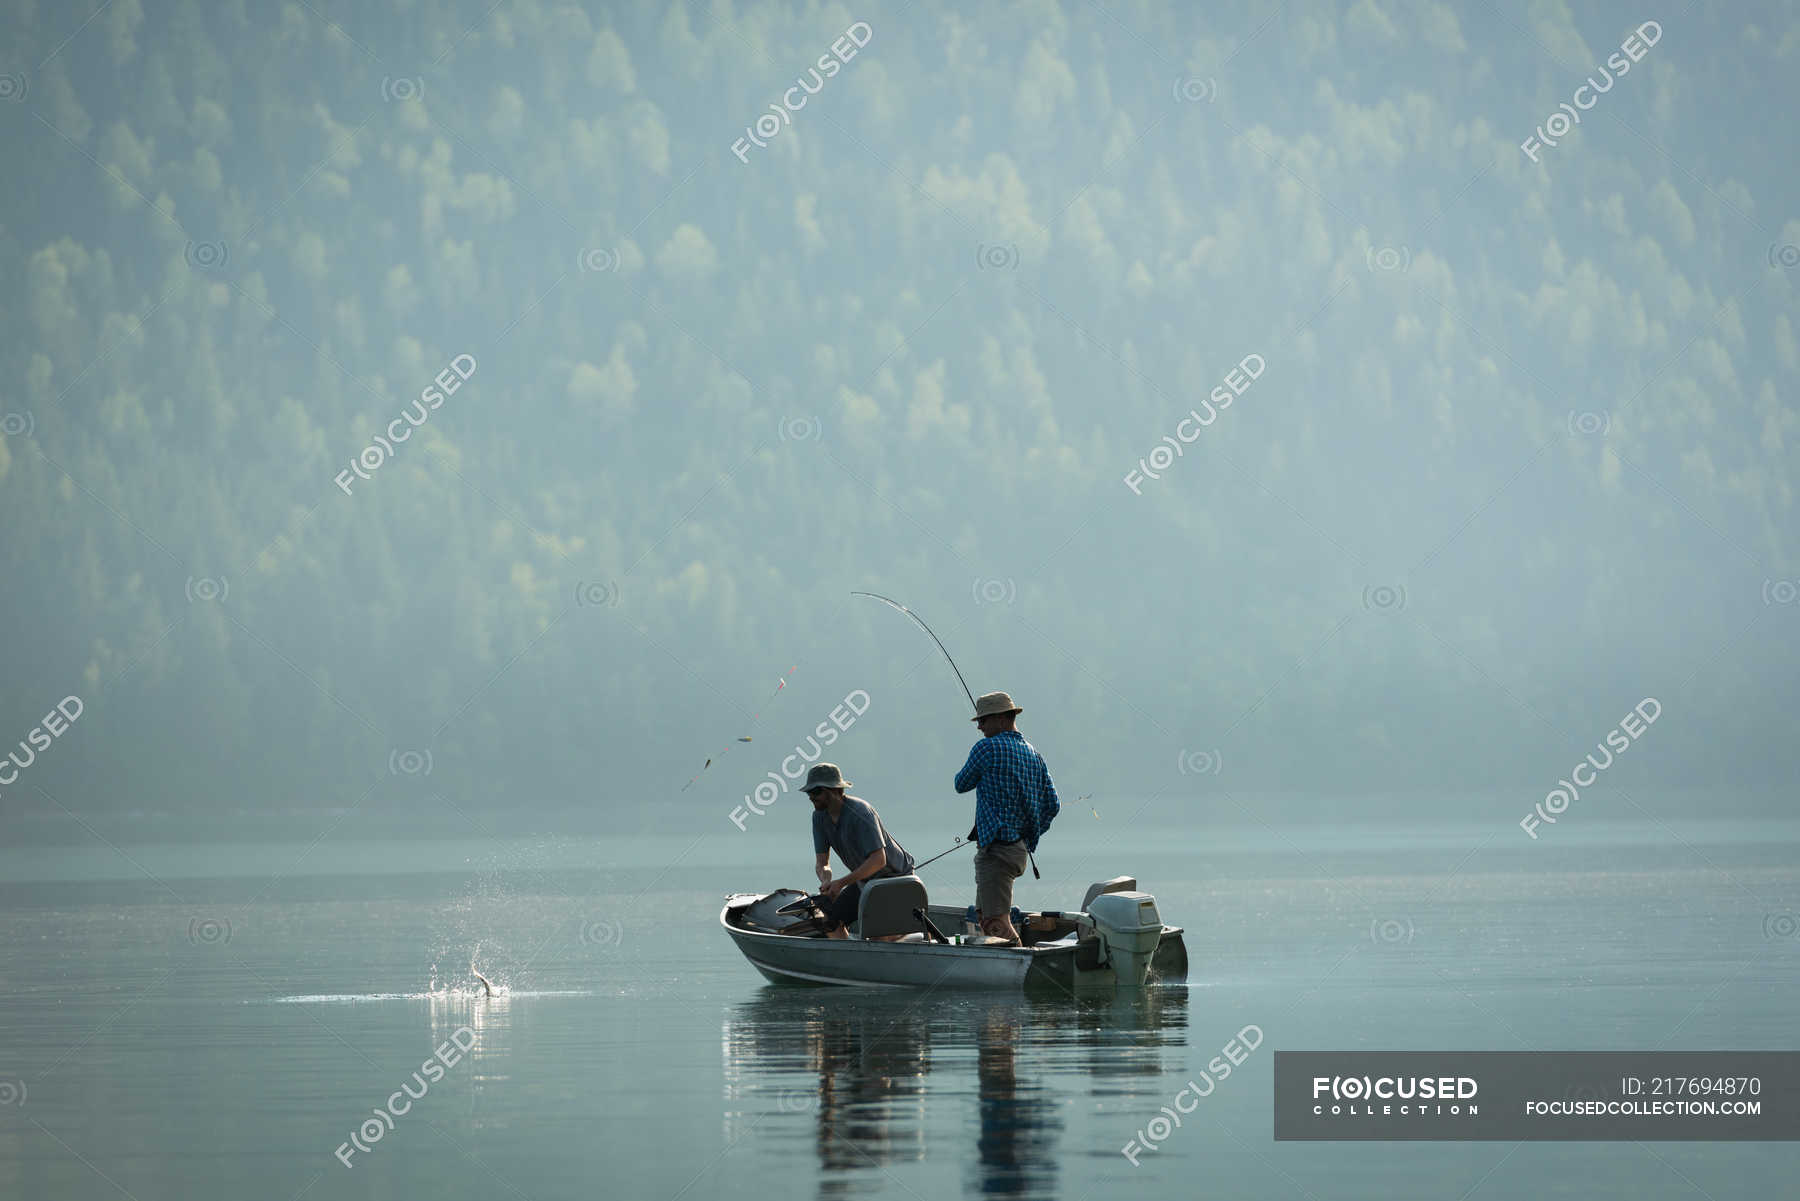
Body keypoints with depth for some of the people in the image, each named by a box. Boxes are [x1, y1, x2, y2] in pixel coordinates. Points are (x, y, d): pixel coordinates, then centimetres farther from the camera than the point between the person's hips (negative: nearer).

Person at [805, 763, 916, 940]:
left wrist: (842, 882, -36)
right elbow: (821, 862, -4)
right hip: (865, 878, 8)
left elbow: (878, 860, -35)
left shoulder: (859, 812, -30)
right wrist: (826, 881, -28)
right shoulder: (820, 816, -6)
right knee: (831, 921, -5)